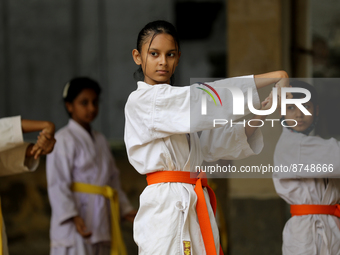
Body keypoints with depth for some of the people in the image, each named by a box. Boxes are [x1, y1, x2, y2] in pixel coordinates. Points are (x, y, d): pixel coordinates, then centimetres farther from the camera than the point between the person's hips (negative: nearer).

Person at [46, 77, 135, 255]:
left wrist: (125, 208, 17)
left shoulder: (100, 140, 17)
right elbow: (57, 184, -15)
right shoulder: (63, 140, -9)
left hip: (100, 224, 8)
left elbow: (112, 179, 24)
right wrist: (73, 217, -24)